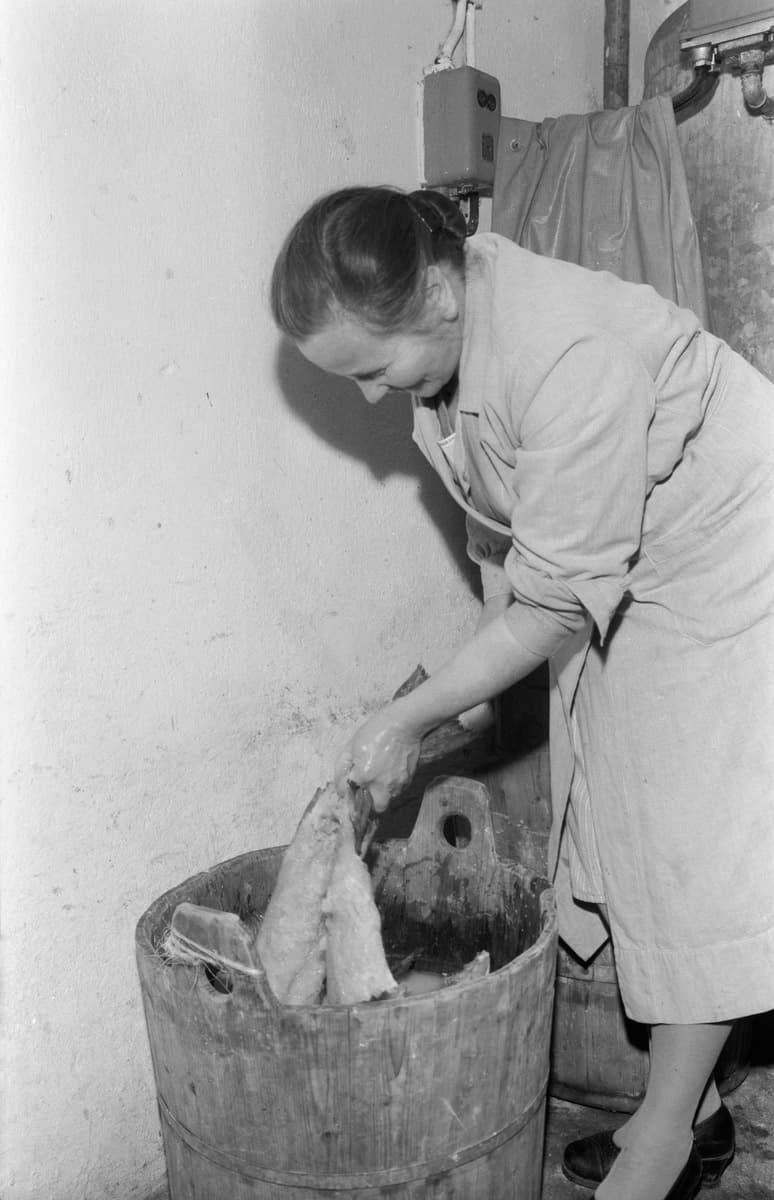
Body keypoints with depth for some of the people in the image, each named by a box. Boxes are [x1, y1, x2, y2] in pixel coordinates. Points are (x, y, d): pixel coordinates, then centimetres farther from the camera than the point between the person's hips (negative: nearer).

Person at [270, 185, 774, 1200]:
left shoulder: (574, 360, -36)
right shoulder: (446, 325, -9)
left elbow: (554, 602, -29)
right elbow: (497, 514, 3)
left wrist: (410, 719, -21)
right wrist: (482, 674, 3)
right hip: (615, 577, 8)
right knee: (630, 831, 10)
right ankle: (691, 1105, 26)